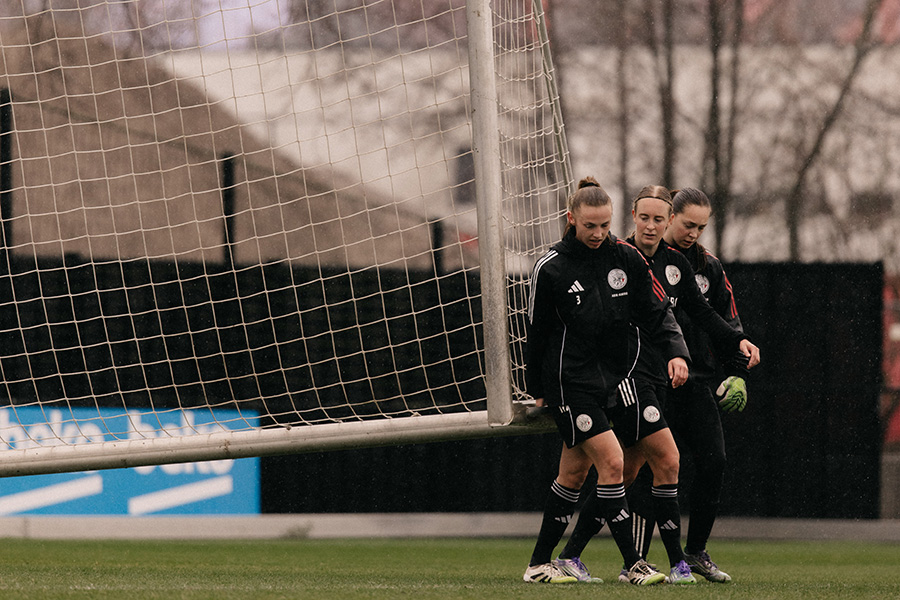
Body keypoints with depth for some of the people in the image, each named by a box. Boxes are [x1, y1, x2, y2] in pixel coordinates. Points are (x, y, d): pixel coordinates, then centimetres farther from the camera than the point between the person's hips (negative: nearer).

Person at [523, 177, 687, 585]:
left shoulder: (626, 259, 2)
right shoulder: (550, 268, -8)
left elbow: (656, 310, 4)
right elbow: (537, 332, 0)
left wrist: (676, 352, -13)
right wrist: (535, 389, 5)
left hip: (609, 379, 5)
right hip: (569, 381, -5)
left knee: (574, 472, 10)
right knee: (612, 462, -15)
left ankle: (539, 563, 19)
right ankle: (633, 565, -13)